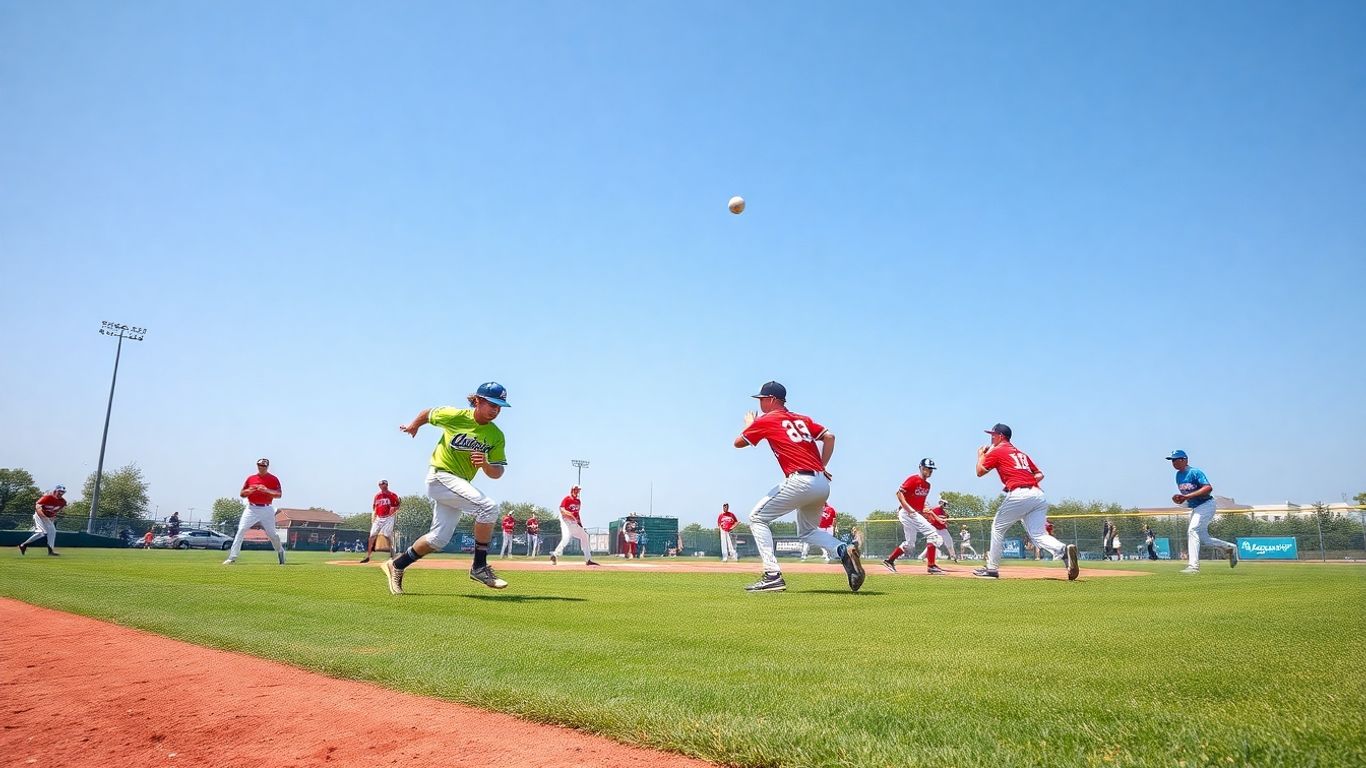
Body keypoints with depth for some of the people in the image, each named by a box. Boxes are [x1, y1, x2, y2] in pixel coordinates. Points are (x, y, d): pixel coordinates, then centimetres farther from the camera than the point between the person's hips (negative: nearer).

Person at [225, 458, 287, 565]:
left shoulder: (273, 479, 2)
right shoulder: (250, 478, 10)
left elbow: (279, 494, -6)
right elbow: (241, 494, 10)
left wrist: (266, 490, -20)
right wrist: (250, 490, -10)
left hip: (267, 510, -2)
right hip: (251, 509, 2)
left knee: (272, 534, 2)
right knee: (241, 530, -9)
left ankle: (280, 551, 26)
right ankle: (232, 557, -8)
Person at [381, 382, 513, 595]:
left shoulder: (496, 436, -4)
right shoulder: (454, 416, -13)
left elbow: (497, 473, -4)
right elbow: (428, 413, 6)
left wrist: (485, 464, -25)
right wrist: (414, 425, 20)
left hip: (461, 484, 6)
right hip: (440, 476, -6)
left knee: (439, 538, 13)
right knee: (488, 506, -25)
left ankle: (396, 565, 32)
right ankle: (479, 567, -17)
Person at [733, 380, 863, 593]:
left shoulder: (766, 421, 4)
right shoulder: (803, 419, 21)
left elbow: (738, 442, 13)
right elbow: (829, 436, 15)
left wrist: (749, 425, 31)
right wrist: (822, 467, 17)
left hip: (800, 481, -7)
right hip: (823, 485, 8)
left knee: (757, 518, 4)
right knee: (807, 531, 27)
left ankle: (773, 576, -8)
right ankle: (844, 549, 0)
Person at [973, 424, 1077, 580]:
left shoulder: (996, 452, 8)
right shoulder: (1021, 453, 28)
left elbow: (980, 472, 13)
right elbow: (1039, 475, 25)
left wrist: (981, 455, 29)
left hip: (1018, 495, -6)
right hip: (1039, 495, 6)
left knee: (997, 528, 9)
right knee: (1038, 534, 3)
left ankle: (992, 568, 12)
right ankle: (1064, 550, -24)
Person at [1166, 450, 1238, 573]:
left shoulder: (1194, 472, -17)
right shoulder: (1178, 476, 9)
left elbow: (1208, 488, -30)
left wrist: (1188, 496, -33)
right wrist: (1180, 499, -5)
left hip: (1206, 505, -9)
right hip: (1195, 508, 9)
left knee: (1192, 530, -21)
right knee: (1203, 538, 13)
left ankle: (1194, 566, -22)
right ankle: (1230, 548, 34)